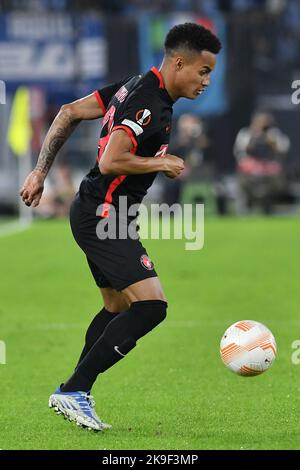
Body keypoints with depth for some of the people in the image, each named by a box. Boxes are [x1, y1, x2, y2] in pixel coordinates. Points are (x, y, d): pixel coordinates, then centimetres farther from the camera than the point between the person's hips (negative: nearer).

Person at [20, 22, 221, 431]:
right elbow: (111, 162, -28)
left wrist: (41, 171, 16)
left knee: (118, 309, 19)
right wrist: (162, 163, -13)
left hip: (94, 214, 11)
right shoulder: (152, 106, -20)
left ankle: (75, 397, 24)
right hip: (103, 215, -11)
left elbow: (69, 113, 15)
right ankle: (73, 390, -12)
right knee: (151, 305, -16)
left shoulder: (134, 87, 10)